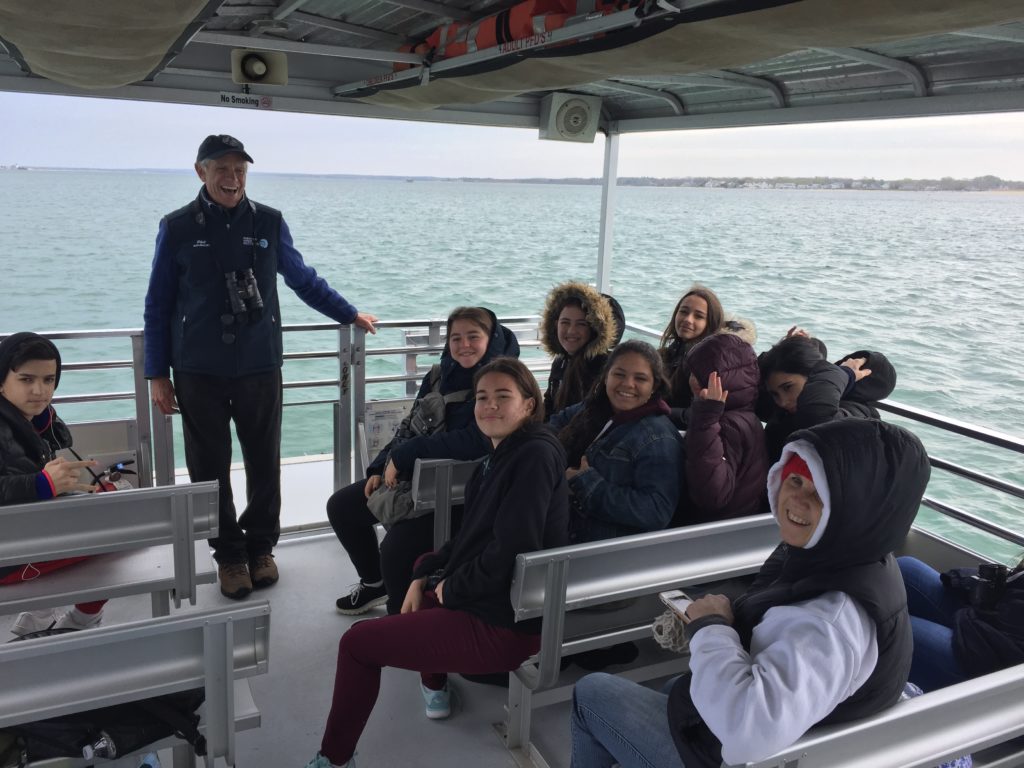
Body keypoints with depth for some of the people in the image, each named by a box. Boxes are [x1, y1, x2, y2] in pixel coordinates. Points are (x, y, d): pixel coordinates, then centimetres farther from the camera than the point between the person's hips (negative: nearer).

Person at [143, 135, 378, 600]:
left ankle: (261, 547, 26)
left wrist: (350, 314, 17)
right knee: (209, 468, 6)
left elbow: (303, 279, 14)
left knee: (264, 463, 7)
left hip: (259, 368, 1)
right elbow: (158, 304, 4)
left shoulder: (269, 223, 1)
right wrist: (157, 374, 2)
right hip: (198, 373, 0)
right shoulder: (178, 228, 0)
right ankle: (229, 554, 22)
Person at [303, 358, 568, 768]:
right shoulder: (503, 454, 9)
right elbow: (473, 537, 15)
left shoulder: (536, 455, -20)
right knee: (425, 568, 35)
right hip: (489, 598, 10)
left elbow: (511, 550, -27)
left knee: (357, 641, -3)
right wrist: (425, 576, 4)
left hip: (503, 623, -10)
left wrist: (451, 588, -12)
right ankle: (435, 686, 36)